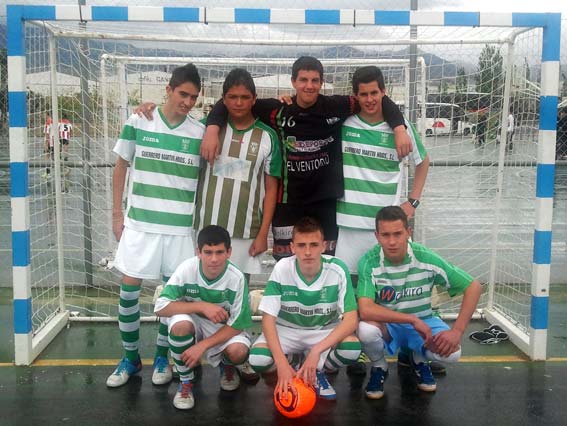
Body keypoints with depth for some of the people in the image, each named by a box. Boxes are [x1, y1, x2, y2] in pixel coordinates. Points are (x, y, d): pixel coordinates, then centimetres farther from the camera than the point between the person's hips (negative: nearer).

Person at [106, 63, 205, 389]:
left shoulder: (200, 133, -2)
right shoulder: (138, 123, -2)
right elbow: (121, 167, 7)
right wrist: (117, 213, 5)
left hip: (181, 227, 0)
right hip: (139, 223, 0)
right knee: (129, 289, 3)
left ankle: (162, 356, 25)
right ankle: (130, 357, 21)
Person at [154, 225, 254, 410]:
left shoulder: (236, 278, -23)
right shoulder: (186, 269, -24)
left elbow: (236, 325, -18)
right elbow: (161, 307, -25)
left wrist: (202, 346, -27)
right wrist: (202, 306, -33)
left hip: (223, 328, 0)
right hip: (193, 322, 0)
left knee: (239, 352, -30)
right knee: (180, 324, -34)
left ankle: (226, 366, 11)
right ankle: (185, 381, -8)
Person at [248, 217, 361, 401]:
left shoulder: (337, 270, -22)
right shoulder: (282, 269, -21)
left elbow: (351, 320, -22)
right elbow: (268, 319, -19)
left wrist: (316, 351, -33)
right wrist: (282, 363, -32)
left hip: (324, 331, 0)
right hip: (286, 329, 0)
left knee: (352, 349, -31)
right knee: (257, 360, -29)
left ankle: (317, 370, 1)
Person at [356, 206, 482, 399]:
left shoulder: (426, 258, -19)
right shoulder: (369, 262, -22)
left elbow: (474, 287, -14)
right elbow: (366, 310, -32)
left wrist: (457, 331, -23)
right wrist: (413, 320, -34)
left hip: (423, 323, 1)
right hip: (387, 325, -1)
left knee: (451, 352, -27)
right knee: (365, 329, -35)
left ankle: (419, 360, 11)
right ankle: (379, 368, 1)